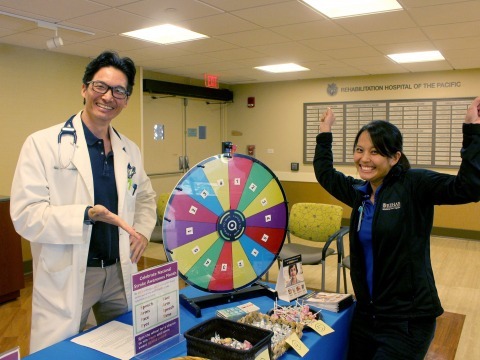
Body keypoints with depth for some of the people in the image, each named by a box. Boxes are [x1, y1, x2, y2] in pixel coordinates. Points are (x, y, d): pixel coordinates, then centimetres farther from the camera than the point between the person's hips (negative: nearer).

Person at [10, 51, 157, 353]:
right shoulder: (42, 144, -10)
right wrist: (87, 215, -30)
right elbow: (25, 214, -16)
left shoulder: (130, 150, 7)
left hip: (120, 273, 5)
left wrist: (143, 231, 2)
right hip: (65, 278, -5)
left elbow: (146, 197, 21)